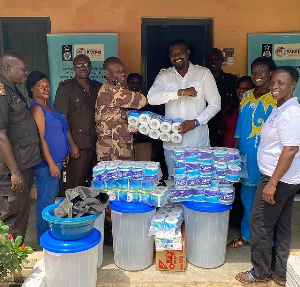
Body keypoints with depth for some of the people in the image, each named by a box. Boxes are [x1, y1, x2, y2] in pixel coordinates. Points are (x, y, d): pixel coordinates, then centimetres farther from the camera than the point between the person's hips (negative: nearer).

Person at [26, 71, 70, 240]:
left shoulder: (48, 106, 14)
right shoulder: (37, 109, -14)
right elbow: (40, 139, -19)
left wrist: (64, 154, 20)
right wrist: (52, 164, -20)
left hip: (56, 159, 10)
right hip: (47, 162, -10)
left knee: (53, 196, 18)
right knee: (46, 200, -1)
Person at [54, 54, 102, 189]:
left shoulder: (98, 87, 15)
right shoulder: (66, 87, 1)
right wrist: (72, 145, -13)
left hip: (96, 144, 5)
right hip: (78, 145, -4)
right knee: (76, 187, -2)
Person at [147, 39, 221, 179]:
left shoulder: (203, 73, 1)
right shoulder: (164, 75, 6)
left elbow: (215, 104, 1)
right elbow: (151, 98, -11)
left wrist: (195, 122, -12)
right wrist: (180, 92, -21)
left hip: (198, 141, -1)